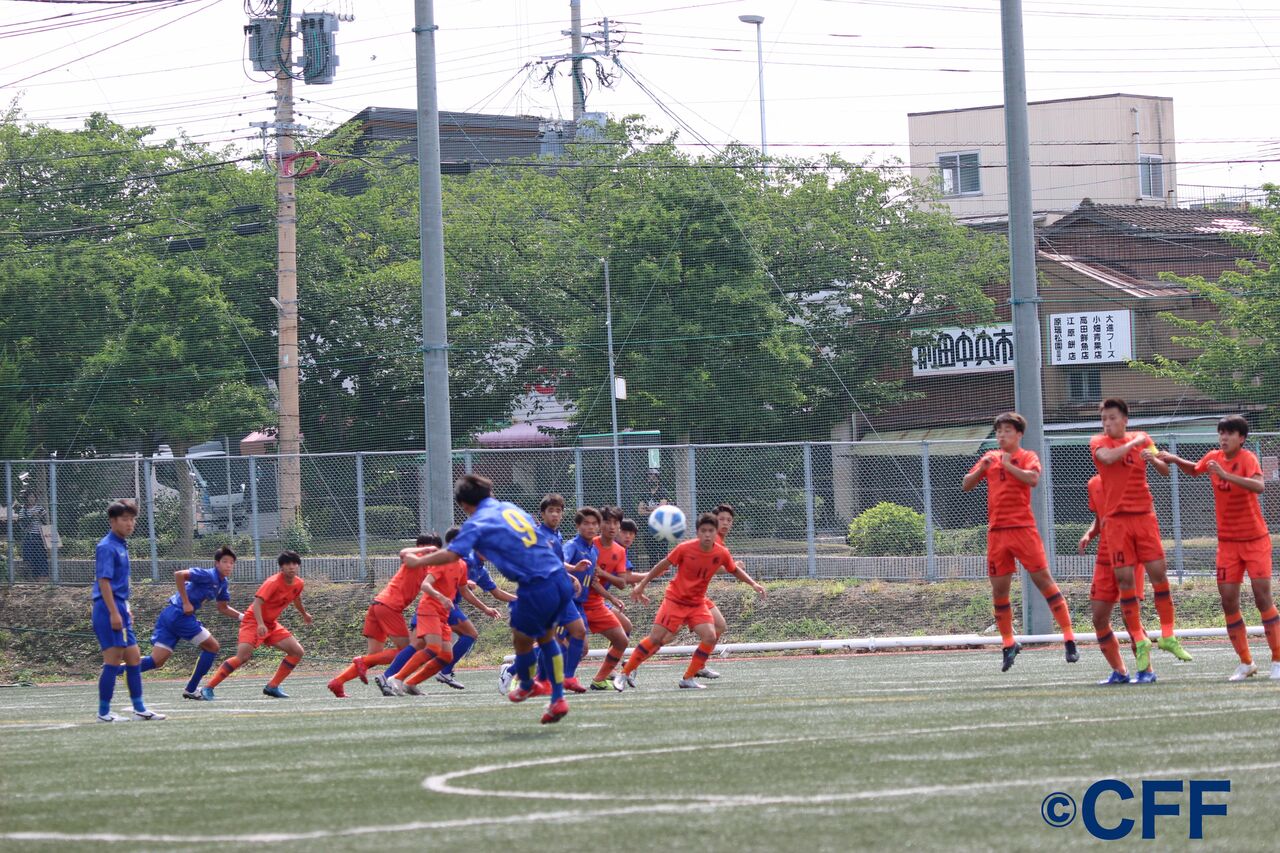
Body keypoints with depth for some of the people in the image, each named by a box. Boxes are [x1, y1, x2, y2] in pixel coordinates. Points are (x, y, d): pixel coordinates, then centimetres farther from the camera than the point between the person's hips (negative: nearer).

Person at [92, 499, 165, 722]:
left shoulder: (121, 546, 16)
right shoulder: (107, 547, -12)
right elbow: (103, 581, -19)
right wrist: (114, 613, -23)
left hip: (119, 609, 10)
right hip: (108, 610, -10)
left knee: (134, 659, 11)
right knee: (113, 661, -7)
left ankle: (139, 709, 16)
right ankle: (104, 713, -2)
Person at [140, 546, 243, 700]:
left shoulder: (222, 584, 17)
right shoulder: (208, 575, -12)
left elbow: (223, 608, 28)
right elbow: (179, 575, -22)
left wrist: (242, 616, 14)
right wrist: (186, 603, -20)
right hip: (180, 615, -9)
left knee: (156, 661, 2)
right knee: (212, 647, 3)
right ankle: (191, 690, 9)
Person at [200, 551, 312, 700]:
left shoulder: (298, 584, 1)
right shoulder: (273, 582, -22)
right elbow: (257, 602, -31)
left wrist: (304, 614, 42)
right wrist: (260, 624, -45)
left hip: (271, 624, 8)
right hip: (253, 621, -8)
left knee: (297, 651, -2)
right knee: (243, 656, -25)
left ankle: (272, 687, 6)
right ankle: (208, 688, -19)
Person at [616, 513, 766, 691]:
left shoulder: (722, 554, -8)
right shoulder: (685, 548, -17)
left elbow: (734, 570, 13)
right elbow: (663, 565, -5)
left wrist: (753, 584, 5)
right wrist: (641, 585, -2)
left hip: (697, 604, 4)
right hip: (675, 599, -3)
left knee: (710, 637, -15)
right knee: (656, 638, -11)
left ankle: (688, 678, 0)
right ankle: (624, 674, -1)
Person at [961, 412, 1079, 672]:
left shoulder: (1027, 457, 1)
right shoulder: (990, 458, 14)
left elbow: (1033, 479, -19)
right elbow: (966, 485, 12)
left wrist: (1008, 465, -18)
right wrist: (982, 468, -4)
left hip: (1023, 528, -5)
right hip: (997, 531, 5)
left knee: (1044, 580, -8)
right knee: (999, 589, 5)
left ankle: (1069, 638, -6)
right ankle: (1008, 645, 17)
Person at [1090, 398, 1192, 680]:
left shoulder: (1142, 439, 10)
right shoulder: (1098, 442, 3)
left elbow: (1165, 471, 4)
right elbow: (1108, 457, -20)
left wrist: (1154, 459, -17)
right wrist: (1134, 443, -13)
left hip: (1144, 514, 2)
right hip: (1116, 519, -2)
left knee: (1157, 571, -4)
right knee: (1124, 579, -5)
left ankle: (1168, 636, 6)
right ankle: (1139, 641, 3)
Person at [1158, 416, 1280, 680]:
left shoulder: (1247, 458, -14)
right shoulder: (1214, 457, 2)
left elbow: (1259, 486, -34)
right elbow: (1194, 470, 26)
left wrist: (1226, 475, -42)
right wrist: (1176, 460, 8)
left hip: (1255, 539, -5)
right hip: (1228, 542, 5)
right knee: (1228, 600, -2)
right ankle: (1246, 663, 7)